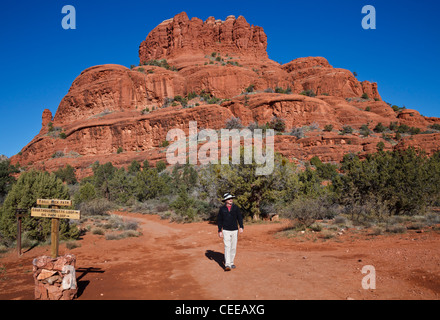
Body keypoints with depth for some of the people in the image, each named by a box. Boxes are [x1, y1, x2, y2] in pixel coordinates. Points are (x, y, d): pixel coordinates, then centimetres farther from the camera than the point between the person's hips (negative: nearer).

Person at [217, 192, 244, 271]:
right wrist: (220, 231, -4)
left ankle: (231, 263, 22)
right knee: (227, 247, -12)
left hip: (235, 231, 3)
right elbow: (219, 220, 2)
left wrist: (241, 227, -15)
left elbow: (240, 217, -2)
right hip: (226, 231, -2)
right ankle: (227, 265, -17)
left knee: (233, 247, 8)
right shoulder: (222, 209, -1)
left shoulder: (236, 208, 2)